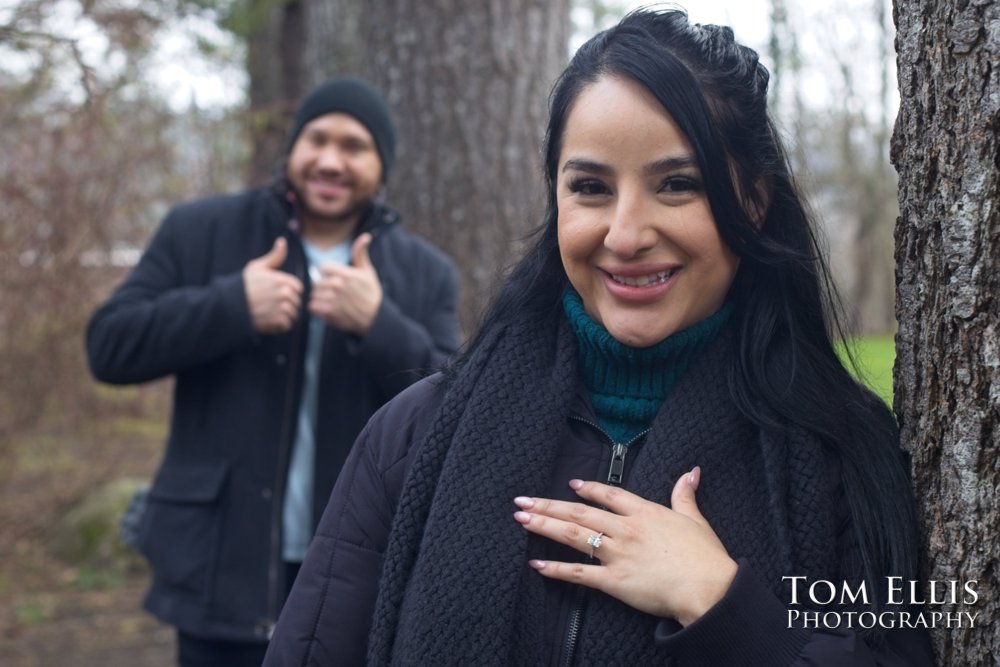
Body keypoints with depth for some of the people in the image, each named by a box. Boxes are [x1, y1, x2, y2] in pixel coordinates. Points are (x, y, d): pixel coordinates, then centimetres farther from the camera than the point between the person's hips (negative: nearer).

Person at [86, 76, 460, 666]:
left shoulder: (425, 273, 4)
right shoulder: (202, 232, 1)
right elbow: (109, 344, -4)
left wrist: (379, 325, -19)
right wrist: (231, 306, -18)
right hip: (223, 569, -1)